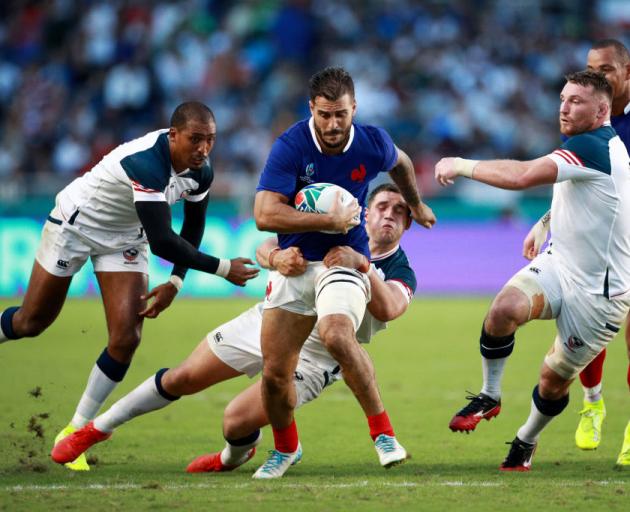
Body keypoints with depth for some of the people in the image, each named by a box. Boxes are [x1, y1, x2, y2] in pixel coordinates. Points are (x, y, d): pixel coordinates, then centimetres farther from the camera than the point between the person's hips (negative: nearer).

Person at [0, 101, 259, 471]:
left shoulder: (201, 172, -15)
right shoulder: (146, 163, -40)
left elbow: (193, 227, 4)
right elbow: (162, 241, -42)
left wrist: (176, 283, -7)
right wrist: (223, 269, -35)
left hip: (125, 239, 6)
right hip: (76, 224, -6)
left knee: (126, 338, -8)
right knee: (31, 323, 5)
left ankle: (75, 432, 4)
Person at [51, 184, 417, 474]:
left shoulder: (400, 273, -14)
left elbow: (388, 308, -37)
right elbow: (265, 248, -17)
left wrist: (360, 264, -50)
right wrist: (277, 257, -41)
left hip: (312, 357, -3)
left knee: (237, 421, -15)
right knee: (181, 379, 5)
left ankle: (233, 458, 23)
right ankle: (98, 429, 25)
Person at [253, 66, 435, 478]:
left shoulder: (373, 144, -7)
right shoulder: (291, 146, -16)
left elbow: (400, 163, 19)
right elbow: (265, 214, -24)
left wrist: (416, 205, 37)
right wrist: (332, 220, -23)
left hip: (344, 260, -1)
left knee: (337, 335, -32)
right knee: (275, 372, -1)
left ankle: (383, 432, -20)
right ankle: (285, 448, 28)